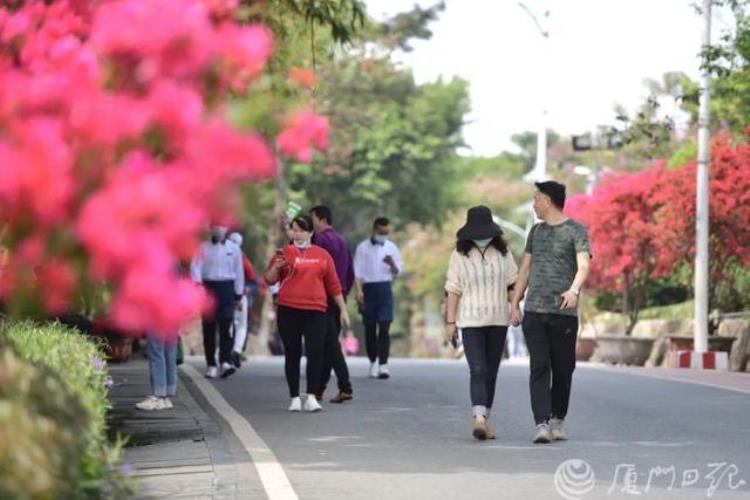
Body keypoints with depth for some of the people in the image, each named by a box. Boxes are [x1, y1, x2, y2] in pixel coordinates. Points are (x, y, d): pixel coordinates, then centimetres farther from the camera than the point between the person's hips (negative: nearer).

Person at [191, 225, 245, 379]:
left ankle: (226, 362, -22)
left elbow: (239, 272, 13)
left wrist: (238, 295, 11)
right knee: (209, 328, 2)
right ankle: (211, 364, 9)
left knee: (226, 326, -14)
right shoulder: (203, 248, 7)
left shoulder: (234, 248, 10)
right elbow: (196, 266, -4)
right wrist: (197, 282, -24)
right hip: (208, 287, 0)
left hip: (227, 289, 0)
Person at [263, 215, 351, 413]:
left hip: (315, 312, 1)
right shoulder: (285, 252, 6)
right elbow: (269, 280, 2)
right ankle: (295, 398, 12)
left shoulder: (322, 255, 10)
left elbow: (333, 284, 14)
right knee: (292, 354, 5)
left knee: (316, 352, -10)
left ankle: (311, 397, -8)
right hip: (288, 311, 0)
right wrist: (276, 267, -17)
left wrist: (343, 309, 13)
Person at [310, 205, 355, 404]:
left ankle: (345, 387, -17)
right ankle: (318, 388, 17)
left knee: (330, 344, -10)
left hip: (324, 298, -8)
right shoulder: (342, 241, 16)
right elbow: (351, 274, 19)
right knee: (328, 343, 12)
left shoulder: (321, 239, -10)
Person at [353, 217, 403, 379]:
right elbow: (357, 271, 2)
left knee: (384, 326, -10)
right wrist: (359, 291, -9)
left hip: (385, 288, 0)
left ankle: (383, 364, -15)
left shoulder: (391, 248, 10)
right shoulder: (363, 247, 5)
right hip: (368, 288, 0)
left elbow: (398, 271, 12)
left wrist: (392, 264, -11)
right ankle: (373, 362, 19)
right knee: (370, 327, 6)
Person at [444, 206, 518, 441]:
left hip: (498, 320, 3)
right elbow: (453, 290, -1)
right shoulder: (459, 256, -3)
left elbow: (513, 283, 9)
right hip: (470, 321, -3)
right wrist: (450, 321, -4)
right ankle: (479, 418, -24)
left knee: (491, 372, 8)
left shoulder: (502, 253, 4)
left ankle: (484, 419, 17)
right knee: (477, 370, -14)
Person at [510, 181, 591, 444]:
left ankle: (557, 420, 20)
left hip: (564, 313, -3)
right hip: (533, 312, 3)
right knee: (539, 367, -9)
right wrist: (514, 304, 13)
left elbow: (584, 265, -13)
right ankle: (542, 424, -16)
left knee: (562, 369, 4)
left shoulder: (576, 230, 1)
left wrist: (574, 290, -32)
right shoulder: (536, 231, 19)